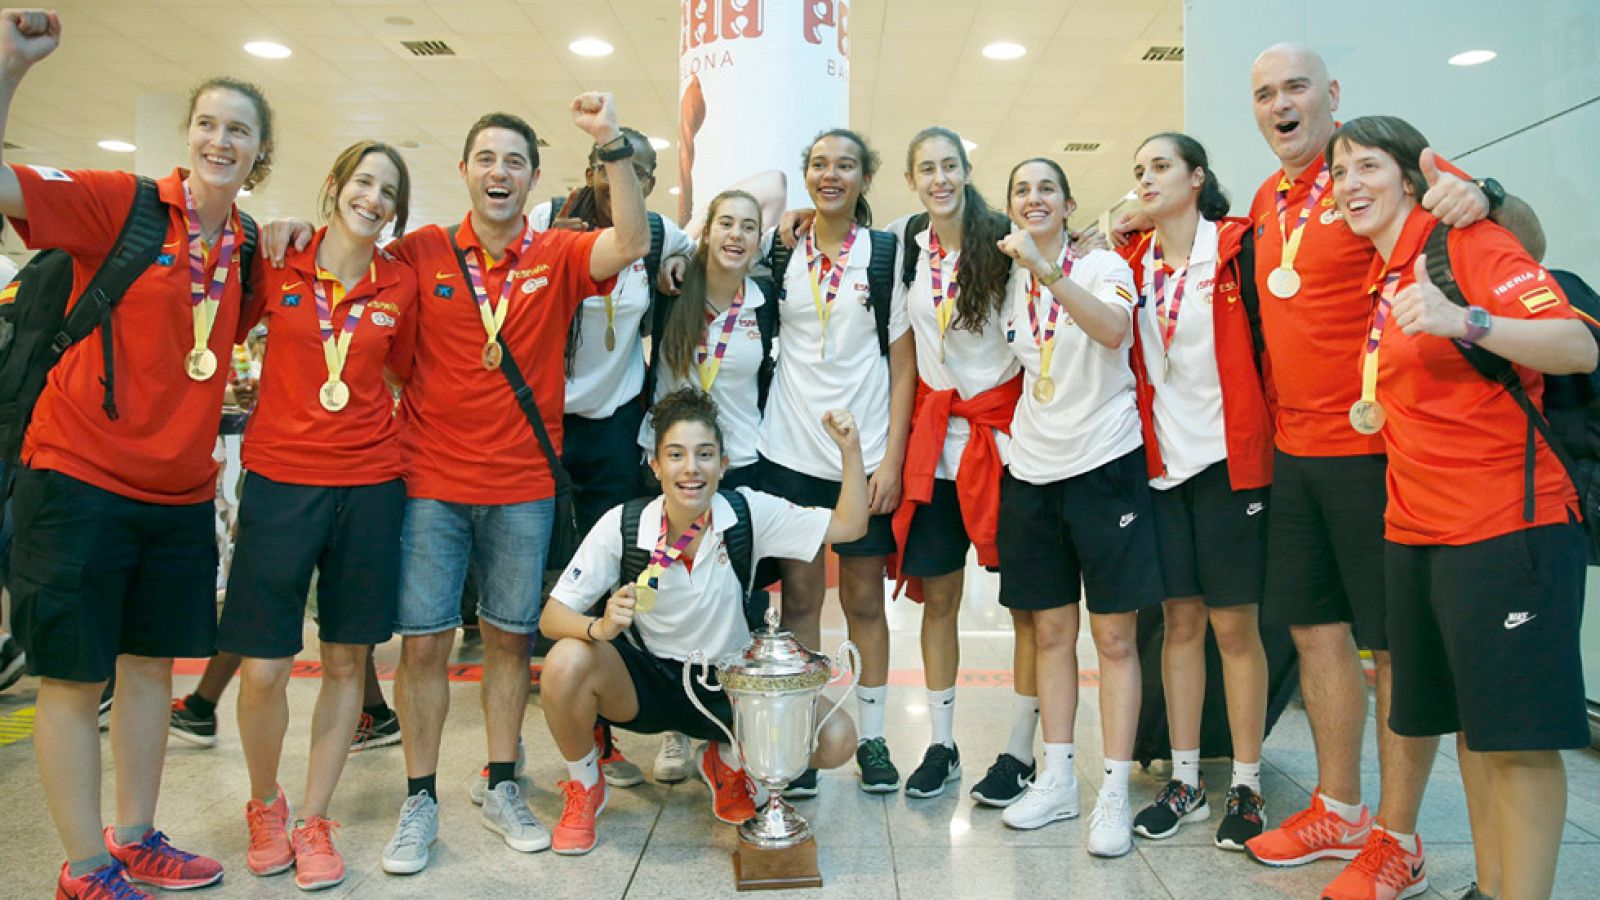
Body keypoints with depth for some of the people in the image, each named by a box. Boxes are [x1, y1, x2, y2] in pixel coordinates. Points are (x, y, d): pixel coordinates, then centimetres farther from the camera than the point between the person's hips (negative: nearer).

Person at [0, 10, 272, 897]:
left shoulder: (249, 246, 7)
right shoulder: (118, 202, -7)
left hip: (181, 489, 6)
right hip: (80, 474, -5)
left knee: (152, 663, 14)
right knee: (73, 675, 4)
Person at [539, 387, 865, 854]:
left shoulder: (749, 513, -14)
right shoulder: (621, 526, -16)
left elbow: (849, 526, -12)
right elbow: (552, 616, -15)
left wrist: (851, 449, -24)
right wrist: (600, 627, -37)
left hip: (729, 686, 1)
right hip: (644, 680, -1)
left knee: (835, 740, -21)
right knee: (566, 663, -33)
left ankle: (727, 762, 13)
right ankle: (583, 786, 1)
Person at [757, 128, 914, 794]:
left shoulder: (886, 253, 3)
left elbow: (903, 363, 1)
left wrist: (892, 457, -6)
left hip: (865, 456, -1)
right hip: (789, 452, 1)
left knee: (864, 598, 7)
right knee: (799, 596, 5)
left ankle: (871, 736, 21)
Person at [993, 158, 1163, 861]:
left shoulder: (1103, 266, -4)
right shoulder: (1011, 282, 11)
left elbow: (1113, 330, -27)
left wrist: (1047, 270, -35)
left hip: (1104, 461, -5)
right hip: (1033, 469, 5)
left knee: (1113, 634, -1)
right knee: (1050, 630, 10)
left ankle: (1114, 794, 7)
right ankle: (1057, 779, 20)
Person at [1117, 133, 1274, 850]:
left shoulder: (1238, 248, -3)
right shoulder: (1134, 264, 11)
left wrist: (1266, 435, -10)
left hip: (1228, 457, -4)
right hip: (1162, 460, 4)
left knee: (1235, 624, 1)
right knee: (1180, 621, 9)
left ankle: (1247, 787, 15)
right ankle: (1184, 783, 18)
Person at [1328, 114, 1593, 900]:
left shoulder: (1467, 242, -8)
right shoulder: (1379, 280, 15)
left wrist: (1464, 321, -34)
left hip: (1508, 526, -8)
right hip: (1415, 531, 8)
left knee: (1519, 735, -3)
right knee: (1469, 724, 15)